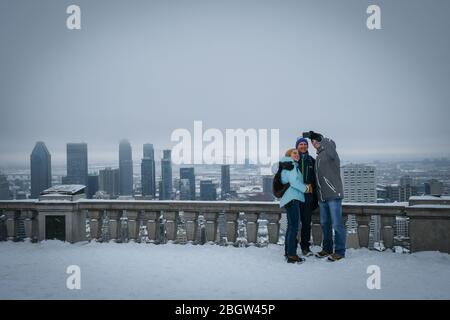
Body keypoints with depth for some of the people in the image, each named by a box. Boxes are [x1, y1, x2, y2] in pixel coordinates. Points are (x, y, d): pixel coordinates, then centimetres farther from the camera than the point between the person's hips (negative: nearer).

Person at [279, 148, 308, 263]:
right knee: (294, 226, -11)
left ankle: (289, 252, 21)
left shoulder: (294, 165, 24)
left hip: (293, 198, 11)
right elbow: (293, 181, -15)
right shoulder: (290, 164, -6)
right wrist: (305, 188, -4)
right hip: (292, 198, -11)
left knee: (291, 226, 14)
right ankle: (292, 255, -10)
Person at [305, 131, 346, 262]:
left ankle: (339, 251, 6)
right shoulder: (318, 157, 18)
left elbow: (331, 143, -31)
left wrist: (316, 135, -24)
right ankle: (327, 249, 27)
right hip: (322, 197, 8)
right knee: (325, 224, 15)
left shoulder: (330, 152, -6)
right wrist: (318, 195, 19)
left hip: (334, 195, -8)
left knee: (337, 224, -3)